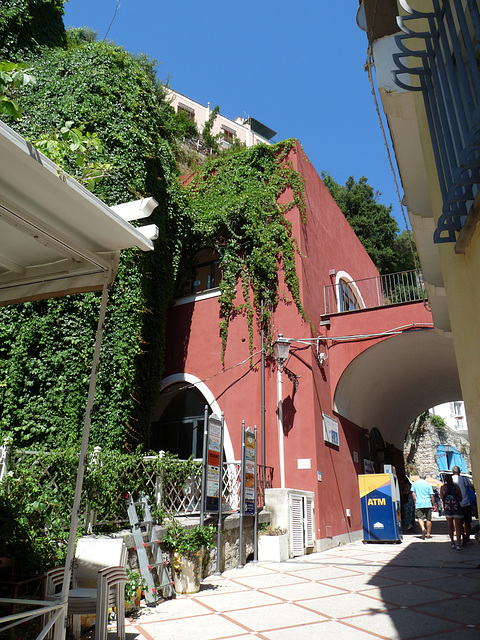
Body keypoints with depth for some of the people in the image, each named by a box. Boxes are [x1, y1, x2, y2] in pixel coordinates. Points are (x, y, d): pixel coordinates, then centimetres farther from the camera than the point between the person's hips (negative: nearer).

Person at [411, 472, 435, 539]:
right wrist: (433, 503, 12)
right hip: (427, 504, 1)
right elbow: (431, 495, 1)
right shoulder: (427, 484, 4)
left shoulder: (415, 483, 6)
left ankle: (423, 529, -22)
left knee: (420, 518, 3)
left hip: (419, 504, -1)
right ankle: (428, 534, 12)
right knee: (428, 519, 10)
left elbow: (413, 494, 4)